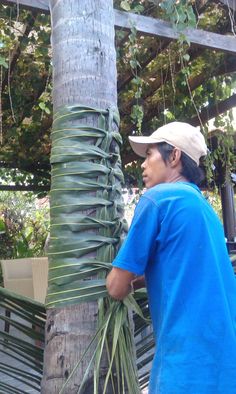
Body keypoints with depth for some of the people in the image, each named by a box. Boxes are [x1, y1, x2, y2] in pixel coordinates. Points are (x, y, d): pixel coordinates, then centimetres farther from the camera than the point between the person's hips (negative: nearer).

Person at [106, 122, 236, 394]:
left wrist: (127, 279, 13)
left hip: (191, 365, -8)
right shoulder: (205, 209, 14)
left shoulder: (157, 198, -10)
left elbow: (117, 288, -8)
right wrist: (139, 278, 19)